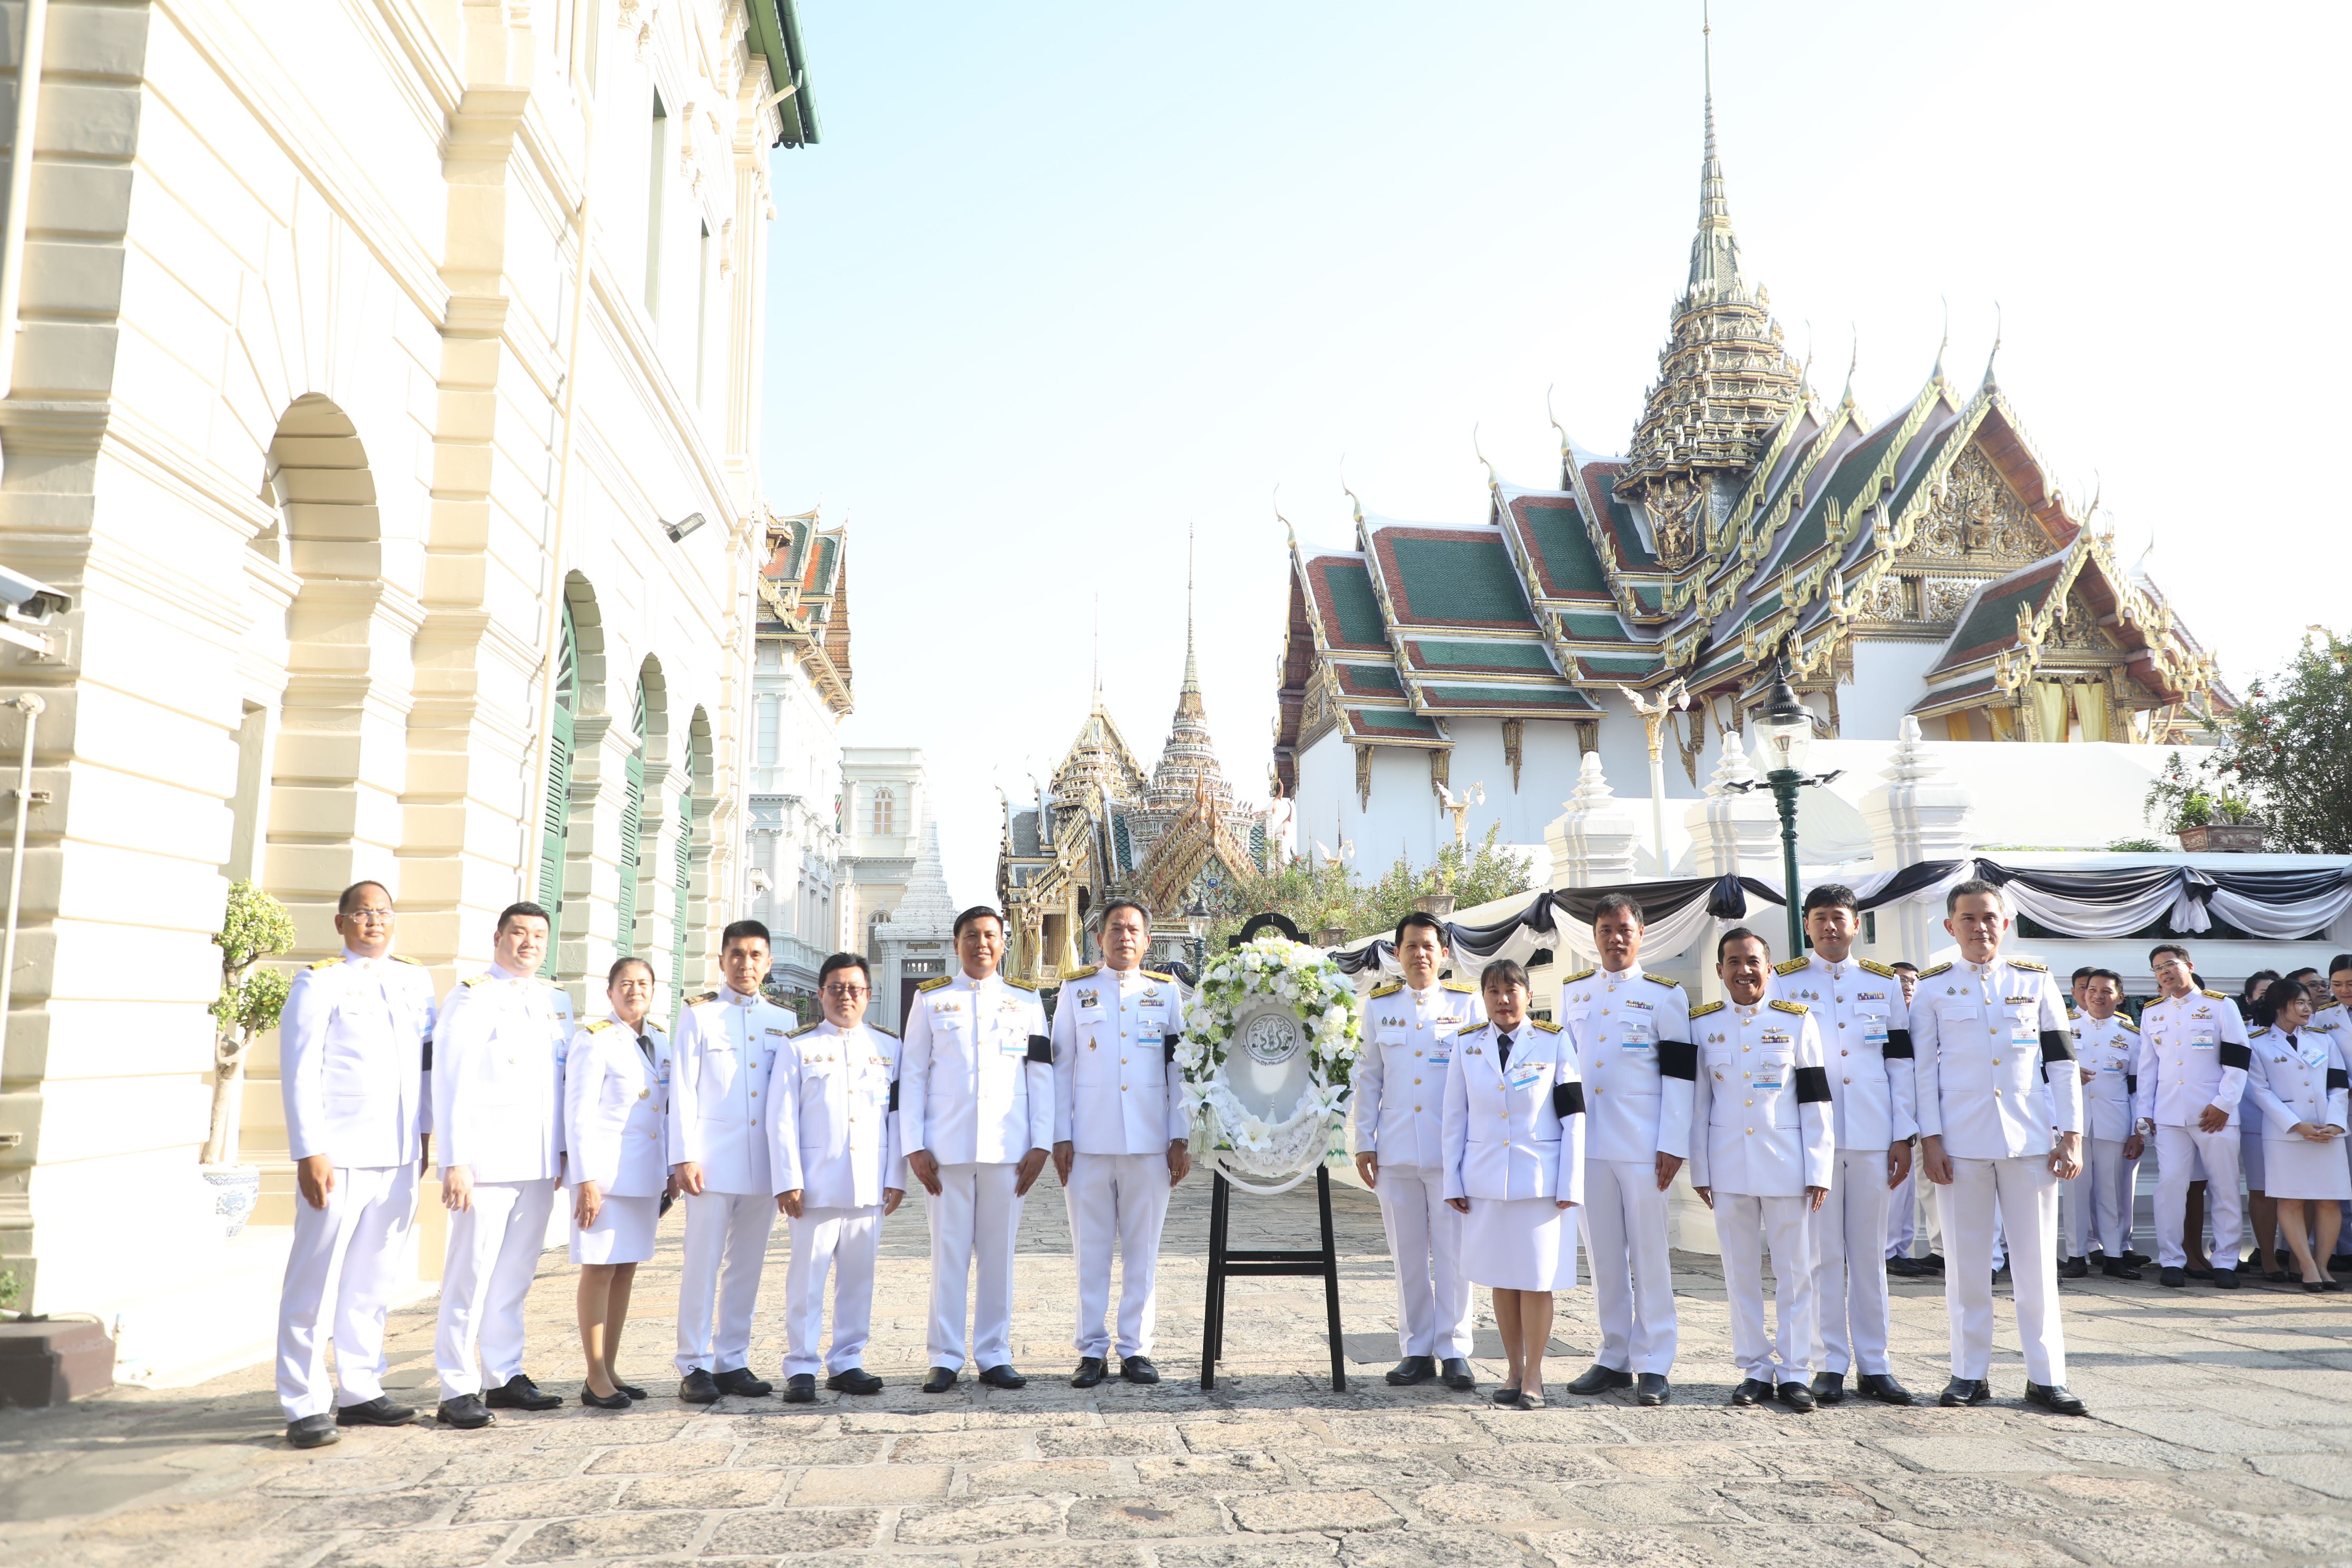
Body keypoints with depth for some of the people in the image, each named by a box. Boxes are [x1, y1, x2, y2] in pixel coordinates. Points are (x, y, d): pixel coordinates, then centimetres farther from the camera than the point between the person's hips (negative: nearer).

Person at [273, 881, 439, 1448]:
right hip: (338, 1157, -5)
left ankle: (361, 1392, 19)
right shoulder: (319, 982, -1)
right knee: (316, 1280, -2)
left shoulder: (416, 979, 13)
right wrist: (310, 1152, -12)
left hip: (399, 1157, 5)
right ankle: (306, 1406, 4)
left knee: (374, 1280, 11)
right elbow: (300, 1072, -6)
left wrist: (425, 1137, 15)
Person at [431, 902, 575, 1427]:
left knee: (515, 1275, 12)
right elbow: (449, 1083, -7)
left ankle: (505, 1377, 20)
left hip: (540, 1164, 6)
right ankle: (458, 1389, 4)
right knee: (471, 1274, -3)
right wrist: (454, 1163, -12)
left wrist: (564, 1151, 12)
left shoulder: (556, 999, 14)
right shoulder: (472, 996, -3)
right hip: (487, 1160, -6)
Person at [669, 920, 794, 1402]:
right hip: (714, 1159, -3)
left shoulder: (784, 1021, 12)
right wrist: (685, 1157, -8)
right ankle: (695, 1366, 7)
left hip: (765, 1163, 3)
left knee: (747, 1266, 8)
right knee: (703, 1263, -2)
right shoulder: (699, 1015, 3)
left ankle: (733, 1362, 17)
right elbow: (683, 1090, -1)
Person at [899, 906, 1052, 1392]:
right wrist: (914, 1147, -2)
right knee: (949, 1253, 1)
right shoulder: (931, 1000, 8)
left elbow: (1042, 1076, 7)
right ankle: (945, 1360, 9)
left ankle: (994, 1356, 13)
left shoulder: (1026, 1000, 10)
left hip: (1008, 1149, 1)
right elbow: (912, 1076, 6)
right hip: (947, 1148, -1)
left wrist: (1041, 1144, -1)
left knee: (999, 1253, 5)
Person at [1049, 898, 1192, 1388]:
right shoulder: (1076, 990, 8)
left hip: (1150, 1144, 1)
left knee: (1142, 1249, 4)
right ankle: (1092, 1351, 12)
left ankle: (1135, 1349, 13)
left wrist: (1181, 1139, 3)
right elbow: (1061, 1067, 7)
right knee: (1091, 1250, 3)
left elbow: (1181, 1068, 8)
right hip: (1089, 1144, 0)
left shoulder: (1166, 992, 9)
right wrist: (1060, 1137, 1)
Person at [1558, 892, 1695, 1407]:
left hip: (1642, 1144, -4)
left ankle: (1653, 1366, 8)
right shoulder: (1573, 991, 12)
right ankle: (1614, 1358, 18)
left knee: (1649, 1253, 0)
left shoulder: (1664, 995, 0)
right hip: (1587, 1142, 4)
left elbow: (1679, 1074, -3)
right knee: (1603, 1254, 9)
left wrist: (1673, 1145, -9)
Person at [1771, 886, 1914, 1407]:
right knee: (1822, 1252, 1)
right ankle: (1829, 1364, 9)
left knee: (1870, 1253, 7)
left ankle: (1874, 1365, 14)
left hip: (1873, 1141, 2)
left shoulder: (1884, 984, 11)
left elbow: (1901, 1064, 10)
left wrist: (1904, 1137, 4)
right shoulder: (1783, 982, 4)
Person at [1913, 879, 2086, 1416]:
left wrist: (2071, 1136, 0)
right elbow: (1923, 1069, 3)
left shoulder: (2036, 980, 8)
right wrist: (1930, 1140, -3)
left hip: (2030, 1140, 1)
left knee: (2036, 1260, 3)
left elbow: (2062, 1062, 7)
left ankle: (2046, 1376, 12)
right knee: (1967, 1262, 5)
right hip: (1961, 1143, 0)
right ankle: (1970, 1373, 14)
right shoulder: (1933, 987, 5)